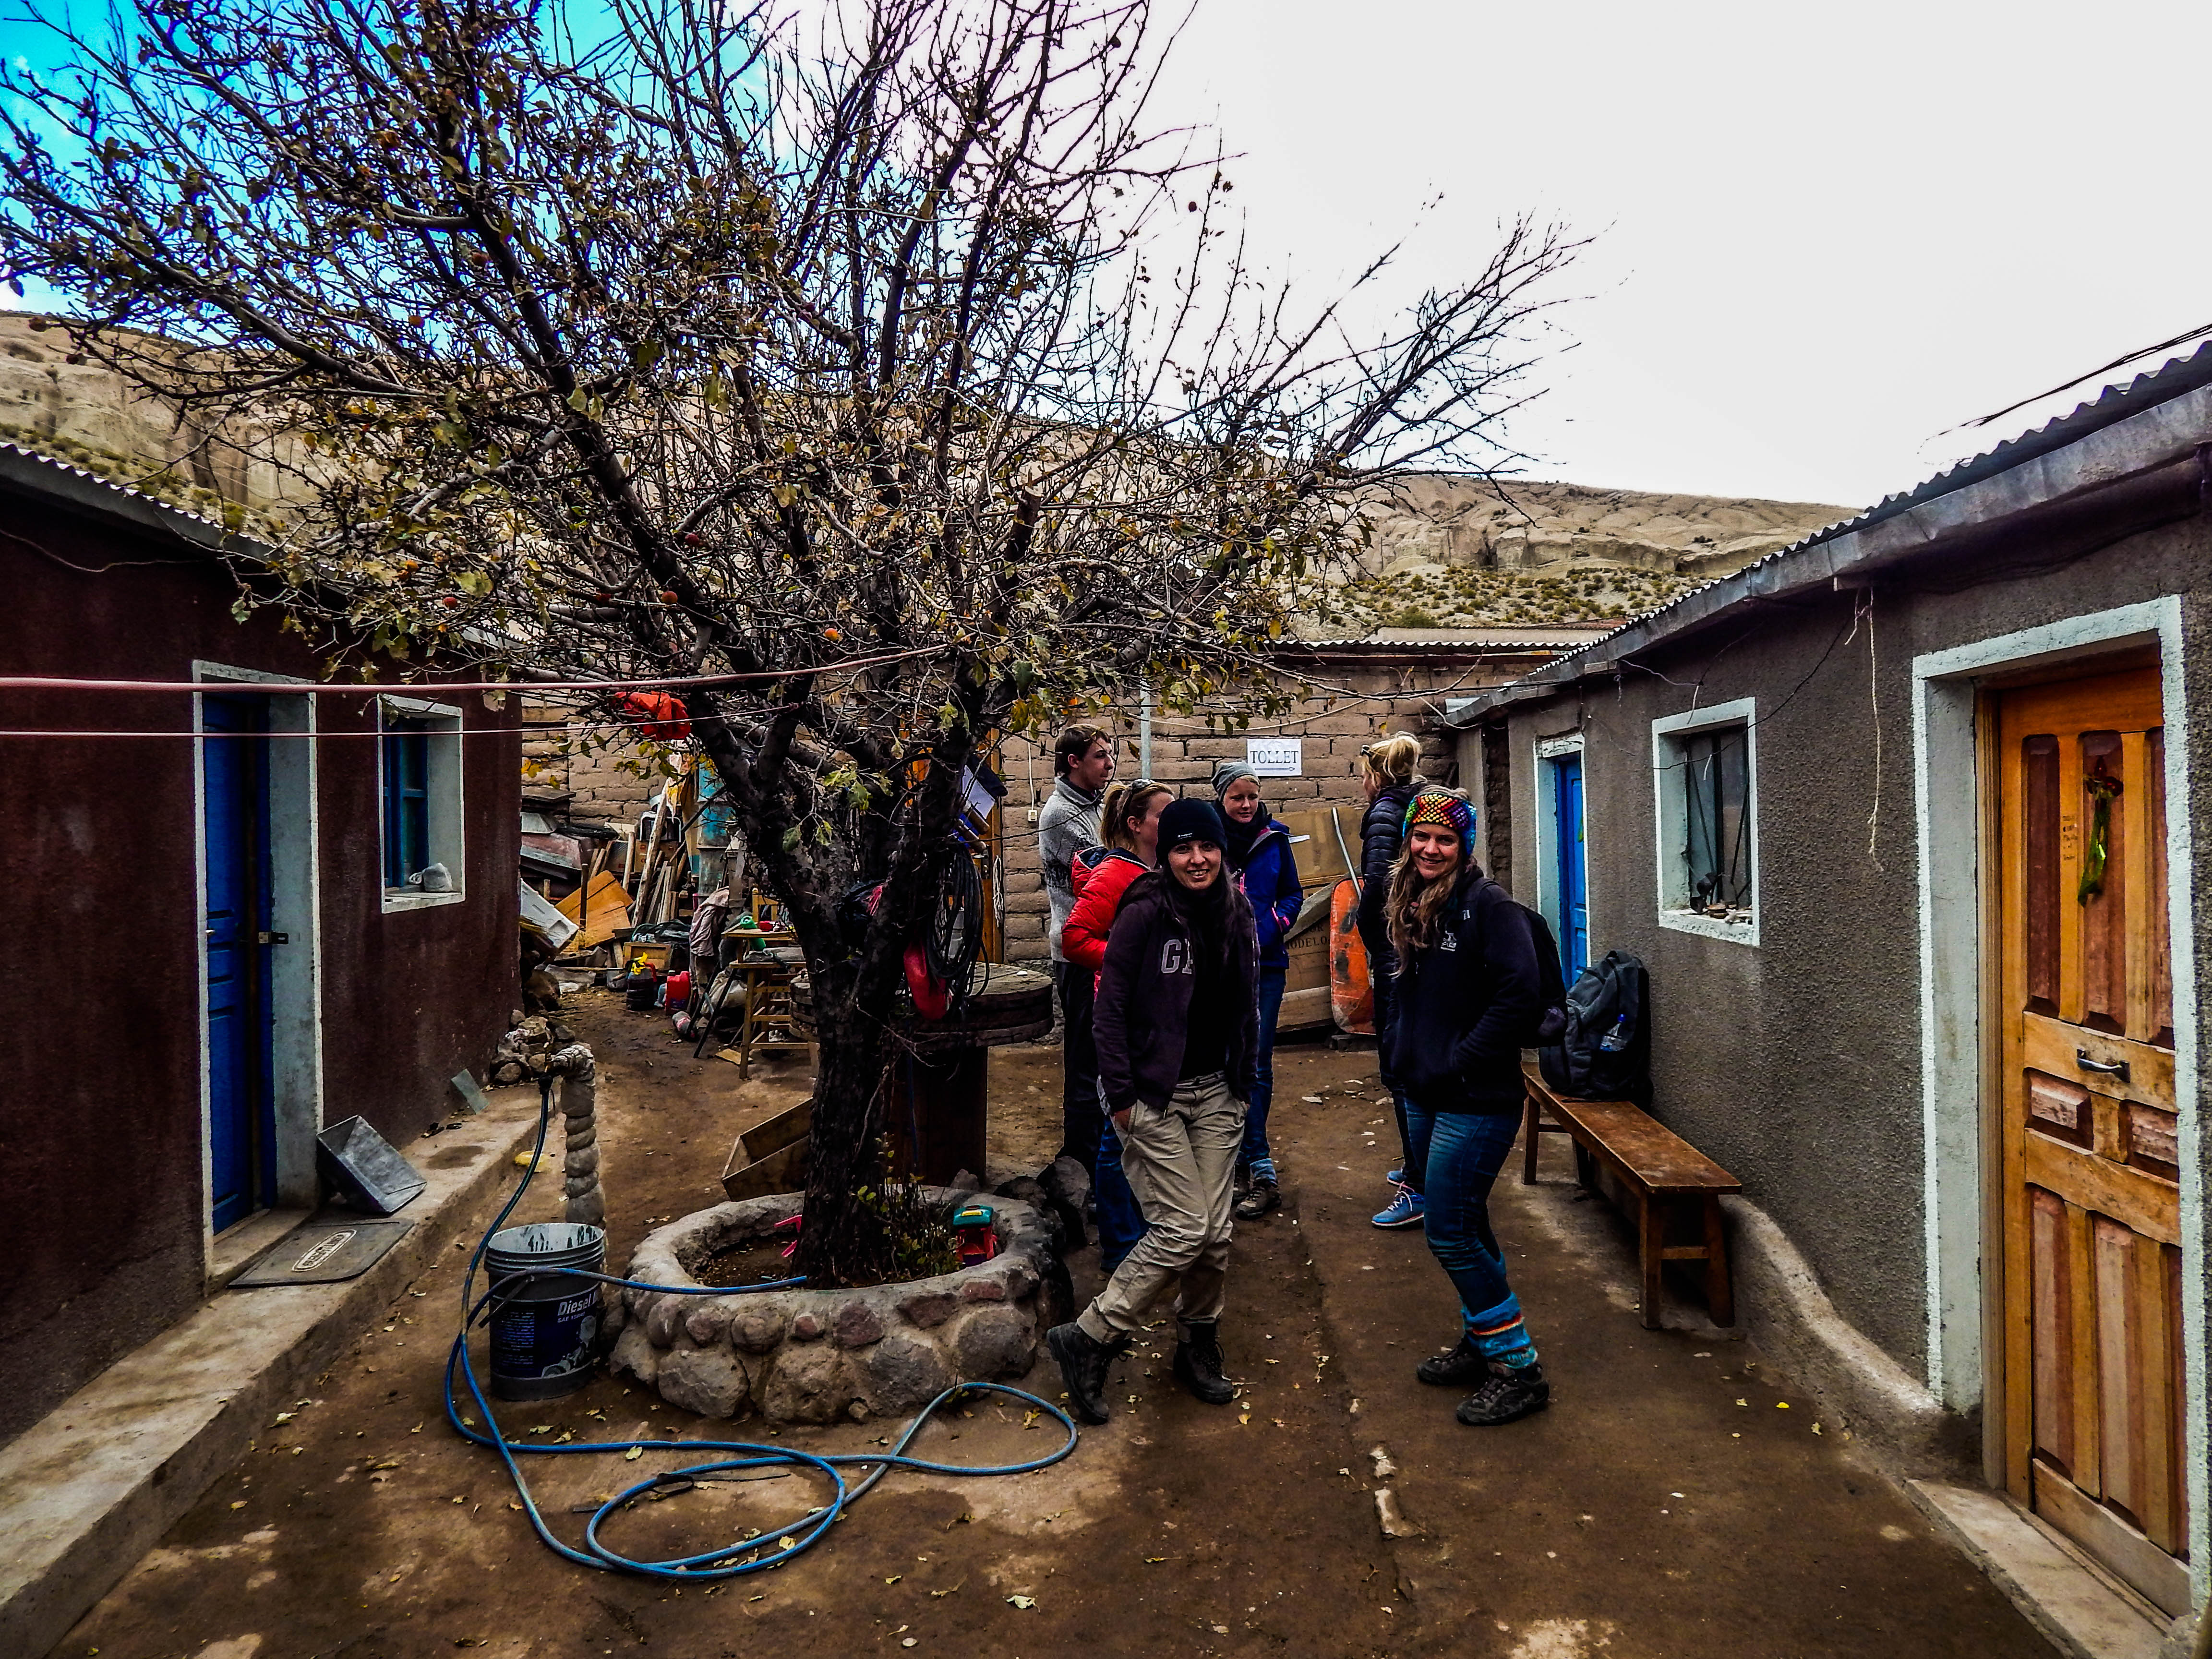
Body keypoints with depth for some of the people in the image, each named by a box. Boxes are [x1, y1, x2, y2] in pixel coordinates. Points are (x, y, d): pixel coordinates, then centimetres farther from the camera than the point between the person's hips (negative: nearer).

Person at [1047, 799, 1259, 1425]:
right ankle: (1089, 1339, 7)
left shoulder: (1236, 916, 5)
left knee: (1216, 1230, 7)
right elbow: (1111, 1008, -12)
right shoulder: (1145, 914, -13)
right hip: (1154, 1096, -6)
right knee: (1183, 1229, -8)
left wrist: (1243, 1083, 14)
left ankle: (1198, 1348, 29)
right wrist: (1120, 1096, -13)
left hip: (1215, 1092, 6)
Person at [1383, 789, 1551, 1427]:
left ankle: (1519, 1371, 9)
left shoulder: (1489, 906, -15)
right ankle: (1481, 1346, 33)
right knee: (1465, 1226, 18)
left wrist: (1460, 1062, -19)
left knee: (1451, 1235, -5)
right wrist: (1402, 1050, 9)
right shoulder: (1409, 908, 9)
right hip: (1424, 1094, 8)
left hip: (1476, 1100, -8)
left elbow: (1521, 995, -23)